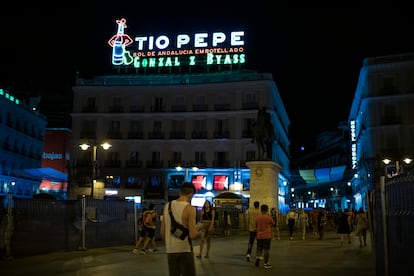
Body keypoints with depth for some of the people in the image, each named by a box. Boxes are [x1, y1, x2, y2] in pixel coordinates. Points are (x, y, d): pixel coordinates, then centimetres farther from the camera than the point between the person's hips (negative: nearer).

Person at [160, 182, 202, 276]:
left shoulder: (167, 206, 3)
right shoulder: (189, 208, -13)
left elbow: (162, 232, 7)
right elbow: (193, 235, -17)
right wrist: (198, 228, 4)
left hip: (170, 250, 5)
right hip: (185, 250, -5)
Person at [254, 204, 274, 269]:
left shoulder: (257, 217, -2)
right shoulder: (269, 217, -10)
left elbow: (256, 226, 8)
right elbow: (273, 224, 6)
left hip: (259, 236, 3)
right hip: (267, 236, -3)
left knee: (259, 248, 16)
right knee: (266, 249, 3)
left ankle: (258, 257, -7)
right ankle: (266, 263, 6)